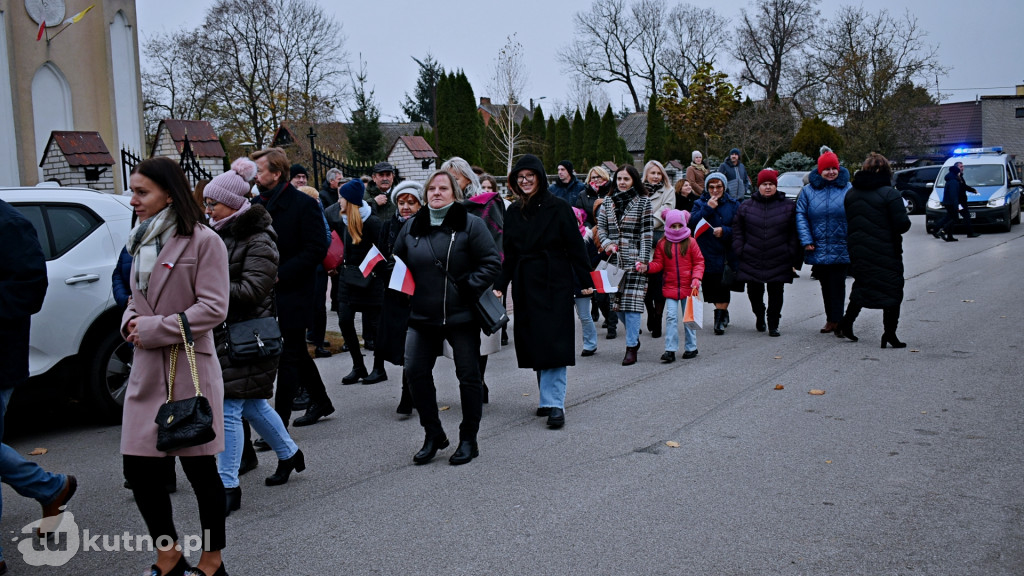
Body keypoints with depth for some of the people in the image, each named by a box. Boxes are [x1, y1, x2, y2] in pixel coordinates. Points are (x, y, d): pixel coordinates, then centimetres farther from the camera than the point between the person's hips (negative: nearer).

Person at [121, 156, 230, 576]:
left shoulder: (203, 241, -10)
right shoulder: (142, 242, 14)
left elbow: (213, 308, -15)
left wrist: (153, 330, -14)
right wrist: (130, 323, 0)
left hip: (189, 369, -7)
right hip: (146, 371, 7)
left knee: (201, 470, 4)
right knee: (140, 471, 8)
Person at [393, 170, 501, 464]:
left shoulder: (469, 224, -5)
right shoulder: (412, 227, 8)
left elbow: (492, 262, -9)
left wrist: (469, 288, -17)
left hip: (460, 316, -4)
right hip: (422, 316, 4)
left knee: (468, 375, 4)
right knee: (415, 370, 0)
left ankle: (468, 440, 19)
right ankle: (433, 434, 18)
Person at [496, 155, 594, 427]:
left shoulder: (558, 207, -4)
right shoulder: (514, 211, 11)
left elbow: (575, 247, -5)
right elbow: (509, 254, 14)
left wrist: (585, 281, -8)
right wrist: (501, 285, 8)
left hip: (554, 282, -5)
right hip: (525, 285, 5)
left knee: (553, 342, -9)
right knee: (533, 342, 6)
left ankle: (554, 403, -8)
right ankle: (548, 398, 16)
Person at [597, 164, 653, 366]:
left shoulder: (643, 202, 1)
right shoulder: (608, 202, 13)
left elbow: (647, 232, -2)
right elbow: (600, 228, 15)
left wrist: (643, 259, -8)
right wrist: (607, 244, -5)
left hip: (634, 260, -4)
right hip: (614, 260, 4)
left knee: (632, 302, -8)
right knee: (617, 303, 4)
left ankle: (631, 348, -4)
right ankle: (634, 335, 27)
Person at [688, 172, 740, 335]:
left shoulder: (733, 204, 7)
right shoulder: (700, 204, 8)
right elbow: (691, 223, -9)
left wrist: (724, 231, -15)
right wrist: (707, 208, -12)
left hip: (726, 253, -1)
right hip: (707, 253, 1)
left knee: (722, 287, -9)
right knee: (711, 288, 7)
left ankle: (719, 319, 0)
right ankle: (723, 312, 29)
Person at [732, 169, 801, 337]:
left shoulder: (787, 206, 6)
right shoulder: (746, 206, 7)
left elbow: (794, 233, 6)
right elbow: (737, 231, 9)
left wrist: (792, 256, -1)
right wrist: (740, 251, 0)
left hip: (778, 261, -1)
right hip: (751, 260, 1)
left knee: (776, 293, 0)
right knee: (754, 292, 7)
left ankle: (773, 325, 13)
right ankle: (759, 316, 33)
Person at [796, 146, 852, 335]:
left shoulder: (848, 189, 0)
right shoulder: (808, 190, 3)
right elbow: (801, 216, 2)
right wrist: (806, 241, -6)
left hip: (841, 249, -2)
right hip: (819, 249, 2)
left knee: (837, 284, -4)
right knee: (825, 285, 12)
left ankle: (836, 319, 3)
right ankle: (832, 319, 24)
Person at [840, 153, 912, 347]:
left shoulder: (850, 193, 5)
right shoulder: (889, 193, -13)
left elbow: (846, 222, 10)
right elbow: (902, 224, -15)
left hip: (858, 250, 6)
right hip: (886, 250, -5)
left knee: (862, 283, 21)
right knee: (892, 288, 4)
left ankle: (847, 321, 16)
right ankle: (889, 333, 3)